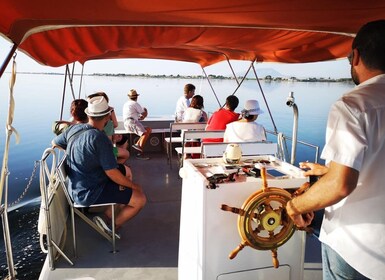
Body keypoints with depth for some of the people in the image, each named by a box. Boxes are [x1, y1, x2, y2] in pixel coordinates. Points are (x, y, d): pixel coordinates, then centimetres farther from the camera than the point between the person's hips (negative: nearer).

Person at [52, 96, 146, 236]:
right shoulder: (99, 138, -28)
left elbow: (55, 142, 15)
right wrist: (133, 185, -9)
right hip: (89, 194, -9)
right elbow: (112, 173, -24)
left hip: (77, 186, 9)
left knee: (127, 171, 22)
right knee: (140, 199, -8)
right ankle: (114, 225, 11)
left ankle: (108, 215, 20)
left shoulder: (74, 128, -4)